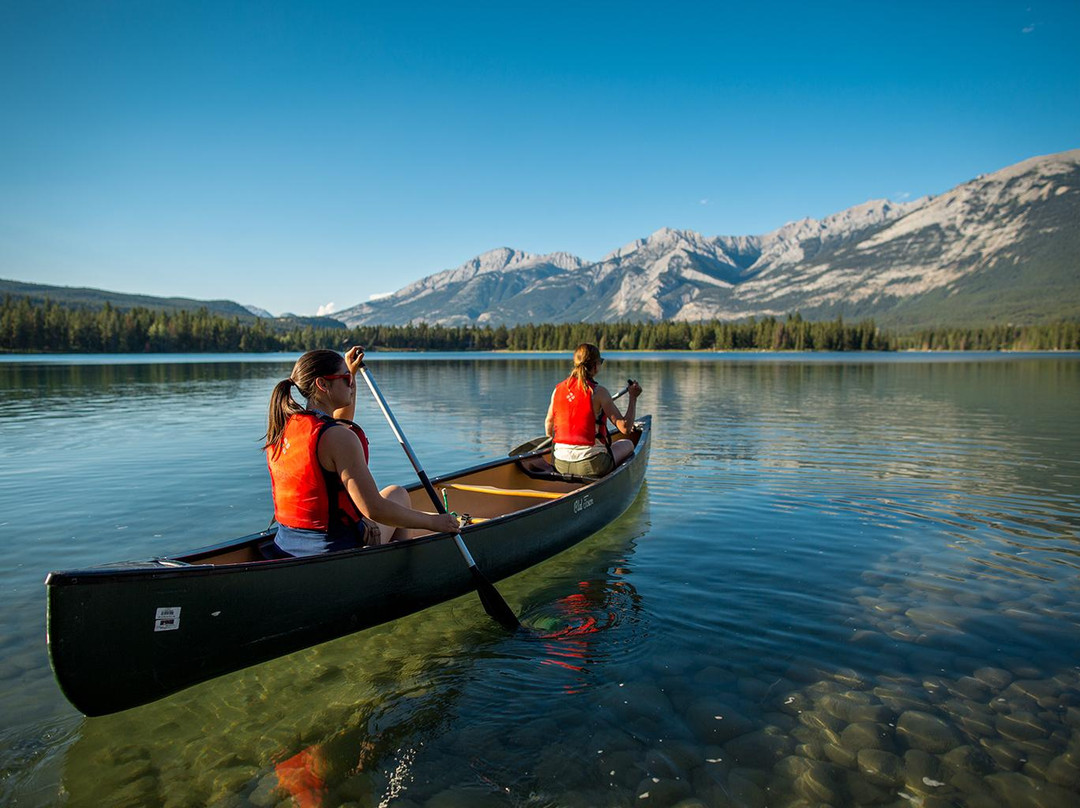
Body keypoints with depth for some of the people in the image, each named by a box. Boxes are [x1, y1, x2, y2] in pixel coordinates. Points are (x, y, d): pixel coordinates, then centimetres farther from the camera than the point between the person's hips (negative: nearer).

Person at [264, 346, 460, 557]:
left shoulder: (282, 427, 1)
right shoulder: (337, 438, -24)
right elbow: (373, 509, -25)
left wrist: (352, 373, 25)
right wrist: (432, 521, -14)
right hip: (334, 549, -7)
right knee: (398, 494, 20)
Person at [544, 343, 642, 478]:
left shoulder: (558, 389, 0)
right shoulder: (598, 392, -14)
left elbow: (548, 425, 11)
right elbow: (625, 428, -15)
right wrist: (633, 397, -2)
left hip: (560, 465, 5)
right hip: (592, 466, -5)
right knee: (628, 444, 25)